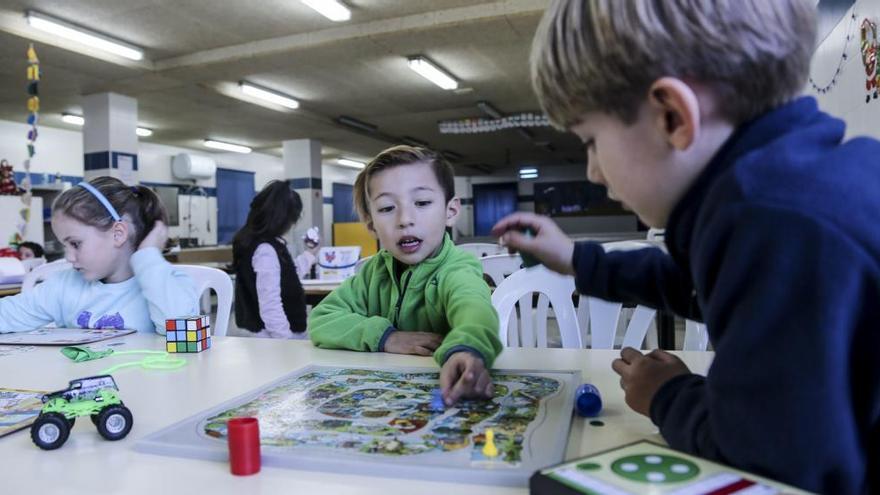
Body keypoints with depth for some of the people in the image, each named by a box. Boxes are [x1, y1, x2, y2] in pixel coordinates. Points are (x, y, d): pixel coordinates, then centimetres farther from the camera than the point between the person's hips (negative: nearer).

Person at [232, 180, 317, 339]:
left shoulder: (253, 241, 11)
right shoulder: (265, 250, -20)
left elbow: (286, 276, 27)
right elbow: (270, 306, -26)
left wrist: (308, 254, 38)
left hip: (277, 335, 10)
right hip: (275, 337, -10)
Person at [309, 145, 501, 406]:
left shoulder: (457, 272, -13)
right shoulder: (375, 270, 4)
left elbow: (474, 309, -35)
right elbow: (319, 322, -1)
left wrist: (466, 350, -58)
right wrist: (383, 336, -16)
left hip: (443, 397, -4)